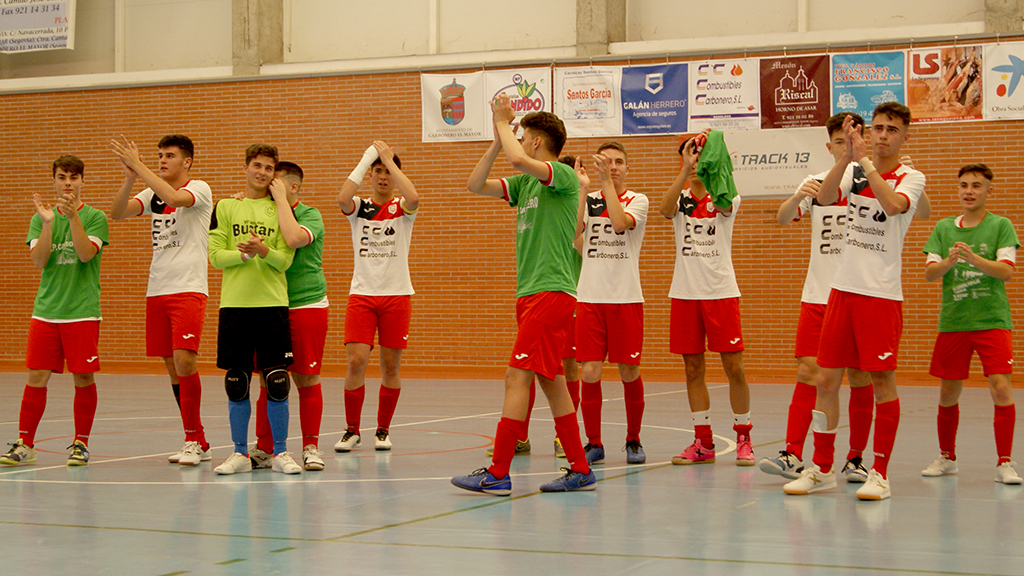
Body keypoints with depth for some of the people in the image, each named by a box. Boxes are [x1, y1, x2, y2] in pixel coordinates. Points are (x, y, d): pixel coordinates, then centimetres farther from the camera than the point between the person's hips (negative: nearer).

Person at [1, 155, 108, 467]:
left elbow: (86, 254, -14)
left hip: (83, 312, -2)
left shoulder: (95, 217, 1)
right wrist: (48, 222, -15)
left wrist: (73, 216, -23)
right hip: (45, 310, 2)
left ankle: (80, 443, 12)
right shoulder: (39, 218, 10)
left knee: (83, 377, 0)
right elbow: (39, 260, -3)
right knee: (37, 375, -1)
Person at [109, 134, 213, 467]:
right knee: (171, 365, 6)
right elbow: (117, 213, 0)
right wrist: (130, 178, -15)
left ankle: (192, 441, -11)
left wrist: (139, 166, -21)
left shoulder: (199, 189, -4)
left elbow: (173, 197, -25)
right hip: (156, 290, 7)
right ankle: (198, 442, 14)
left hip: (188, 289, -7)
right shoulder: (152, 194, 14)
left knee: (184, 359, -18)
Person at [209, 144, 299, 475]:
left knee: (277, 382, -5)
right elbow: (216, 256, 2)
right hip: (234, 304, 1)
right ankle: (240, 454, 15)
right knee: (236, 383, 4)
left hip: (273, 303, -1)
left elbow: (284, 260, -1)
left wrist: (263, 250, -20)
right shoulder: (225, 208, 9)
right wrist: (244, 254, -14)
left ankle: (280, 453, 7)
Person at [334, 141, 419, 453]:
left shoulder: (402, 208, 4)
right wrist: (365, 160, -15)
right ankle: (352, 429, 3)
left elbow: (413, 197, -21)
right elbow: (342, 198, -17)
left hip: (397, 294, 0)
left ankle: (383, 430, 15)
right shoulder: (359, 208, 7)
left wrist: (389, 159, -15)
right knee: (356, 361, -10)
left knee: (390, 366, 1)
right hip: (362, 293, 0)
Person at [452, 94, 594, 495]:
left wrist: (504, 124, -9)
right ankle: (580, 471, 15)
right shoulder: (525, 183, 17)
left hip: (550, 293, -9)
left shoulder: (563, 176, -8)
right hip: (530, 294, 9)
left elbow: (518, 159, -26)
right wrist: (497, 141, 7)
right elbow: (475, 185, 15)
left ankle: (498, 474, -12)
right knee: (550, 381, 10)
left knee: (517, 377, -12)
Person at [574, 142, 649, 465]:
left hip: (626, 298, -1)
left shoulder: (637, 201, 4)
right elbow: (573, 232, -8)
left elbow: (619, 222, -18)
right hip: (590, 296, 2)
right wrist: (583, 188, -9)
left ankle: (633, 440, 18)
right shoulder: (587, 200, 11)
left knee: (629, 372, 2)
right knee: (590, 371, -5)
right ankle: (593, 443, 6)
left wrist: (607, 182, -15)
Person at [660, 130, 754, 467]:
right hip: (685, 293, 2)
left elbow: (721, 200, -23)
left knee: (734, 367, -4)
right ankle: (703, 442, 12)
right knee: (693, 369, 4)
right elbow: (665, 209, -17)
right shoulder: (680, 200, 7)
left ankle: (743, 438, 9)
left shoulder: (726, 200, 2)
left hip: (721, 292, -2)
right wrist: (686, 169, -27)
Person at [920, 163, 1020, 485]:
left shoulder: (1001, 226, 1)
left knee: (1001, 387, -14)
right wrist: (949, 261, -18)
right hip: (952, 322, 3)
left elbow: (1007, 271, -10)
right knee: (948, 392, 7)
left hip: (992, 320, -3)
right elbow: (929, 274, 2)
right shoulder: (943, 228, 9)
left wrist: (974, 258, -26)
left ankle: (1004, 463, -7)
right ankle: (947, 457, 25)